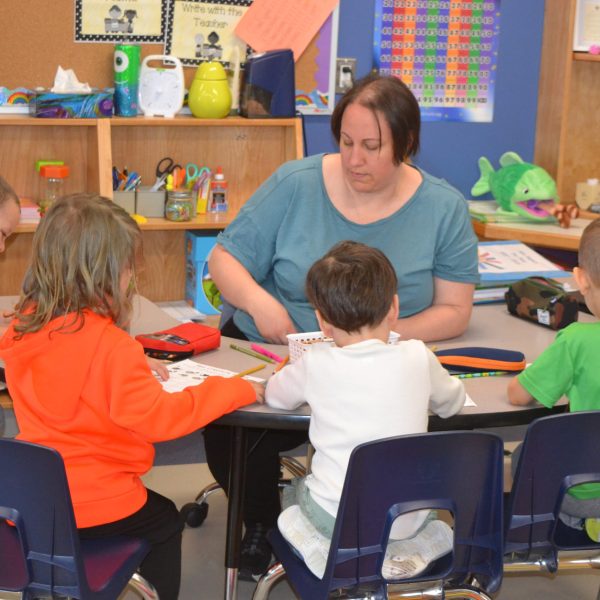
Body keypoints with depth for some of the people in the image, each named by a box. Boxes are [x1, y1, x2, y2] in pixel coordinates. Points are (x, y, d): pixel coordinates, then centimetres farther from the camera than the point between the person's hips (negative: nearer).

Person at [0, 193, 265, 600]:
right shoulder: (111, 346, -25)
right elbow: (159, 418, -24)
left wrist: (132, 367, 11)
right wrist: (239, 390, -14)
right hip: (92, 508, -6)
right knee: (165, 521, 24)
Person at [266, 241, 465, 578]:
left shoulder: (316, 366, -11)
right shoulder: (418, 359, -8)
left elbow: (275, 396, 11)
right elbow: (452, 403, 12)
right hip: (408, 520, 2)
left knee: (296, 489, 29)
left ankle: (326, 549, 4)